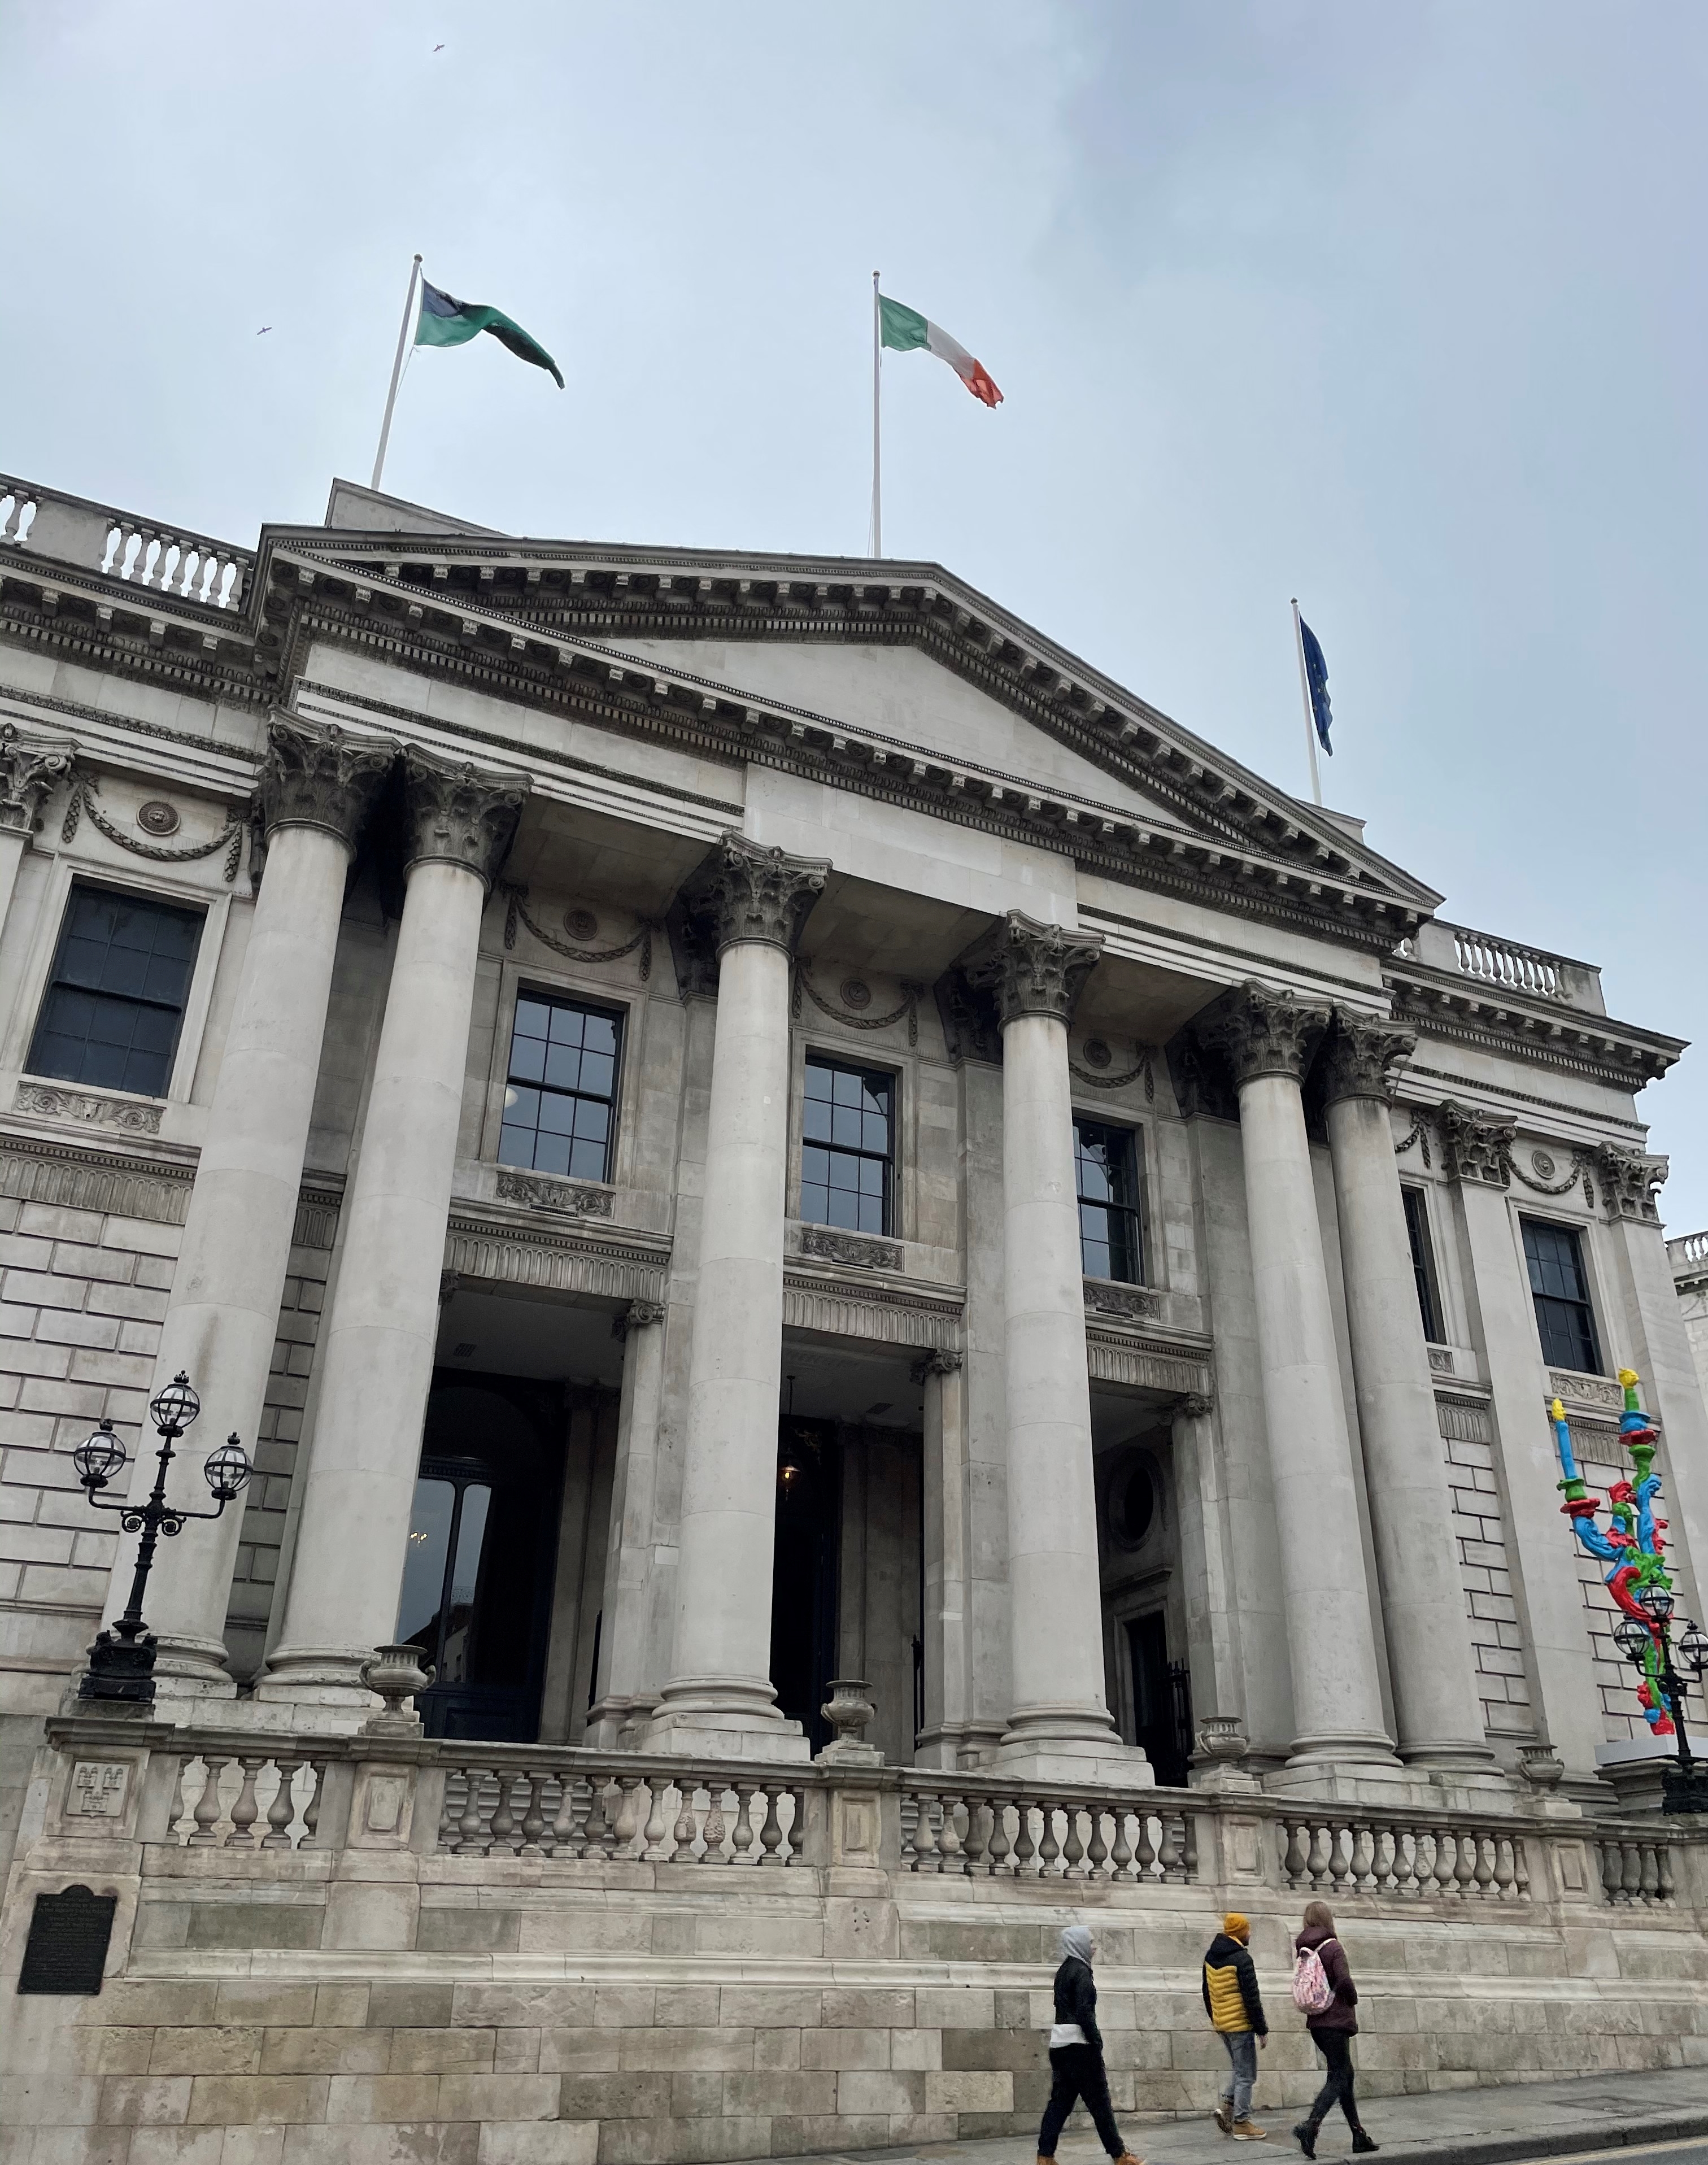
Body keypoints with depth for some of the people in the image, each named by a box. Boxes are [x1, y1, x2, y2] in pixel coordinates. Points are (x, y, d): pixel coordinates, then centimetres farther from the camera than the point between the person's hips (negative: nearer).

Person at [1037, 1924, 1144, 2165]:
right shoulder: (1081, 1972, -12)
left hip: (1060, 2044, 9)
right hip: (1079, 2045, -8)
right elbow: (1085, 2012, -19)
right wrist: (1097, 2042, -15)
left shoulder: (1063, 1972, 15)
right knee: (1099, 2101, 1)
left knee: (1059, 2102, 8)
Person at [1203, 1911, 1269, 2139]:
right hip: (1240, 2024, -8)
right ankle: (1241, 2123, 7)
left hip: (1221, 2023, 8)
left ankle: (1227, 2104, 9)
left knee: (1239, 2067, 22)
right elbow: (1251, 1997, -18)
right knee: (1246, 2074, 3)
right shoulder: (1242, 1959, -17)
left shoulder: (1211, 1957, 8)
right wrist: (1261, 2028, -11)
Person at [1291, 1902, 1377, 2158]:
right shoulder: (1333, 1947, -14)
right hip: (1336, 2021, -7)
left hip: (1316, 2022, 7)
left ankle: (1359, 2136, 21)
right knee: (1338, 2079, -3)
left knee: (1345, 2073, 17)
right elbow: (1344, 1981, -22)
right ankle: (1310, 2125, -19)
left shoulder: (1301, 1948, 6)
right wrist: (1353, 2000, -4)